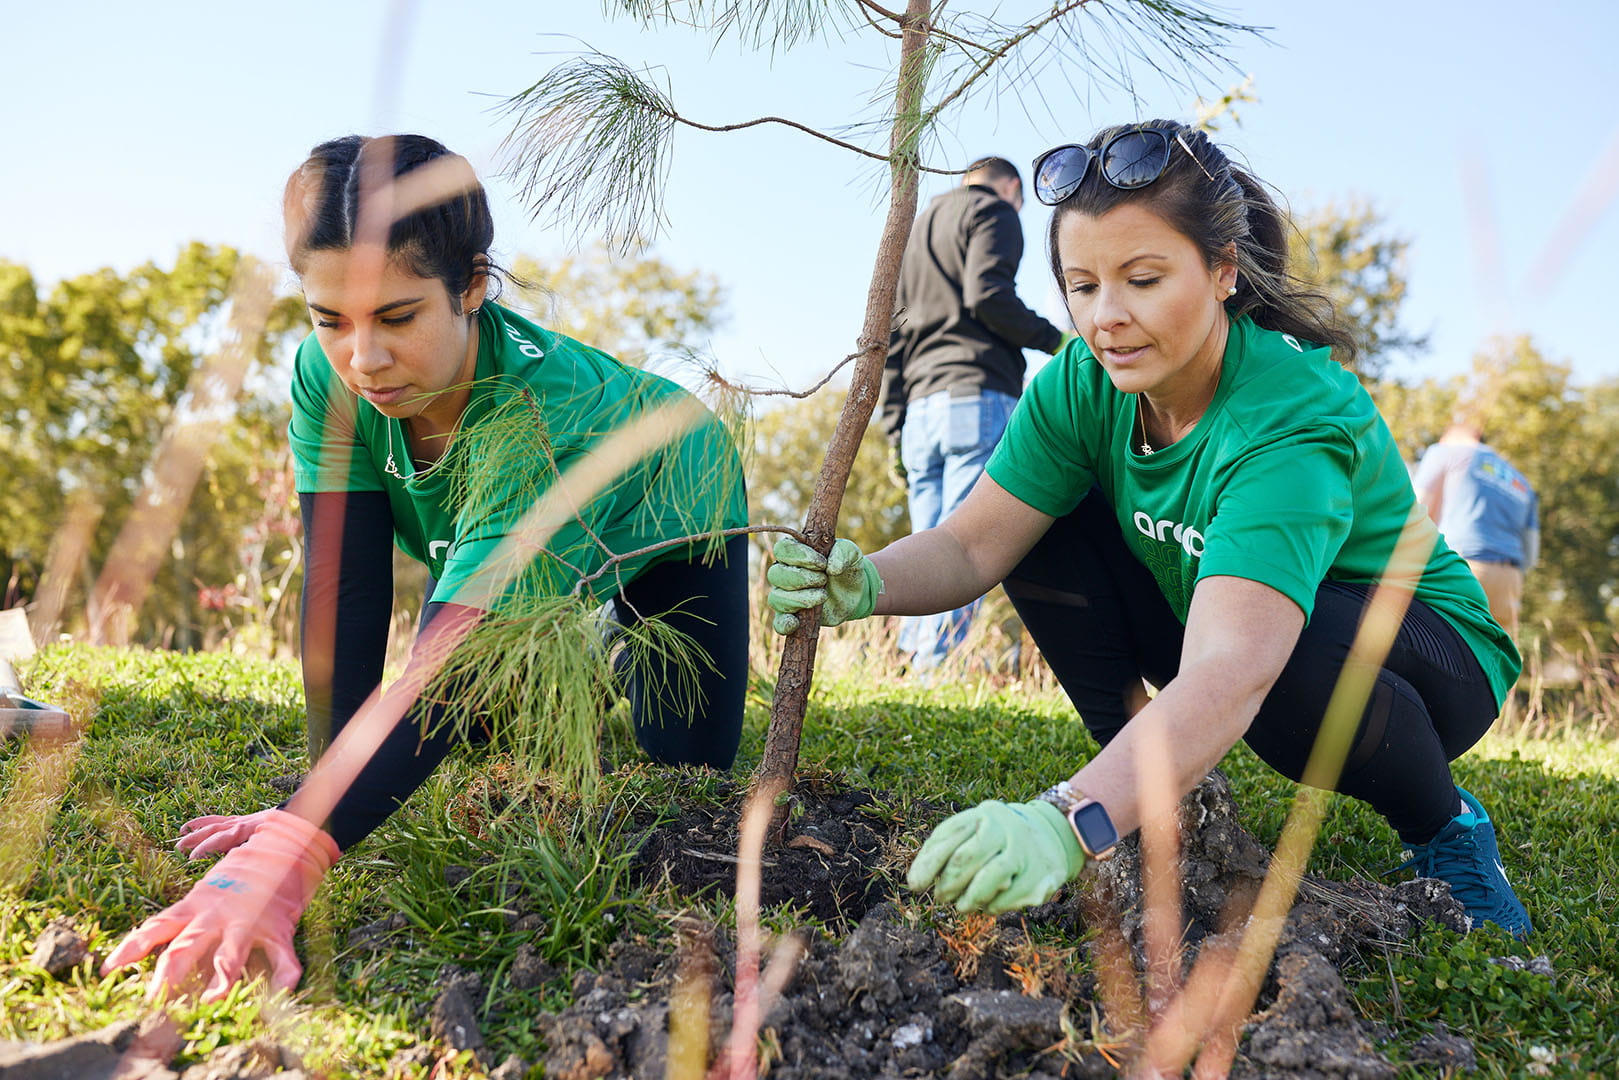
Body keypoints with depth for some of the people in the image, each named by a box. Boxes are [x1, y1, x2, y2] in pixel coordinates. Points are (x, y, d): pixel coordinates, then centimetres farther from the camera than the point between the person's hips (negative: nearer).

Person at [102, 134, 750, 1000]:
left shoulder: (555, 406, -48)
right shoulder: (329, 375, -32)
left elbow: (453, 653, -56)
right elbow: (343, 595, -31)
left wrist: (291, 853, -67)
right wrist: (327, 793, -39)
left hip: (662, 515, -4)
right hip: (481, 524, 4)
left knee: (688, 766, -5)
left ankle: (623, 659, 28)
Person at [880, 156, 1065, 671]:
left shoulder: (916, 229, 30)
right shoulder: (995, 212, 8)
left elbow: (892, 336, 22)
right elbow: (988, 295, -12)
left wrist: (895, 430, 19)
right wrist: (1053, 339, -1)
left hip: (920, 406, 7)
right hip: (979, 397, -7)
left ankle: (911, 665, -1)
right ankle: (936, 666, -20)